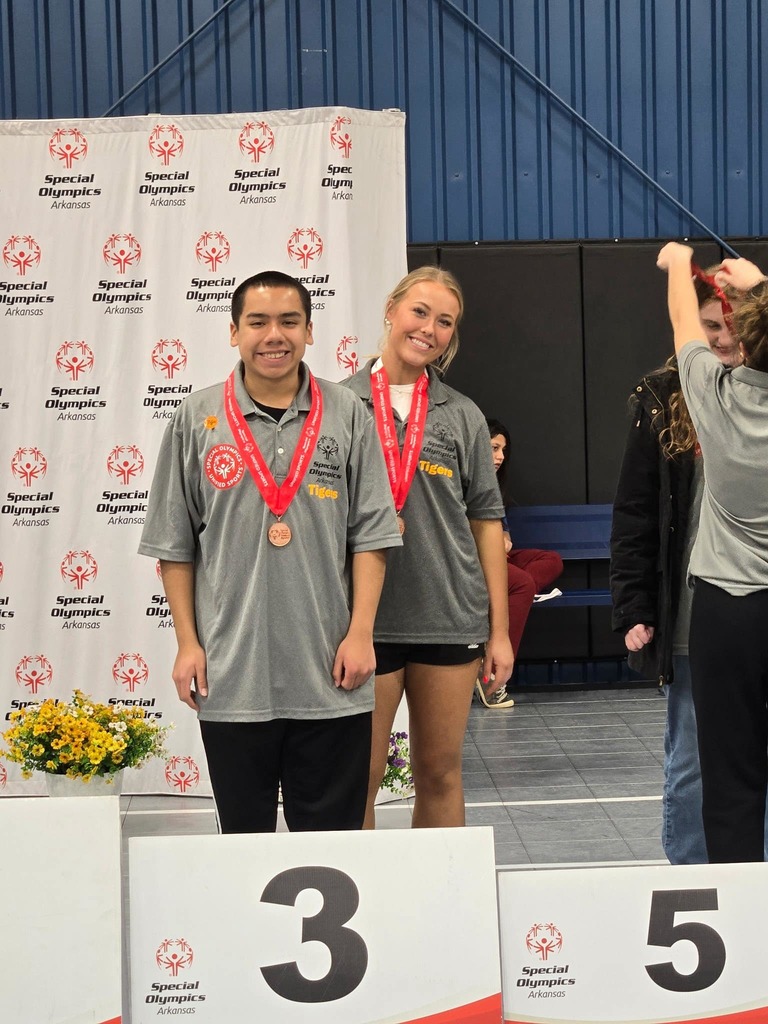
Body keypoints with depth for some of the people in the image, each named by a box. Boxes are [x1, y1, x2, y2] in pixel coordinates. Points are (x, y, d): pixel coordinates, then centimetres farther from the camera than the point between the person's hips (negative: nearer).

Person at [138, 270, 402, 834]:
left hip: (330, 674, 0)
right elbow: (174, 544, 6)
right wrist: (188, 643, 1)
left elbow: (370, 534, 2)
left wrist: (360, 632, -5)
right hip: (230, 673, 1)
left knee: (332, 836, 8)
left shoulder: (347, 415, 3)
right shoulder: (198, 419, 3)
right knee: (244, 833, 11)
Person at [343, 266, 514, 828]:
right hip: (365, 616, -2)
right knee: (360, 778, 3)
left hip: (451, 617, 2)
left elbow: (486, 522, 7)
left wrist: (499, 630, 4)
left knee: (441, 772, 11)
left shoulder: (463, 416, 7)